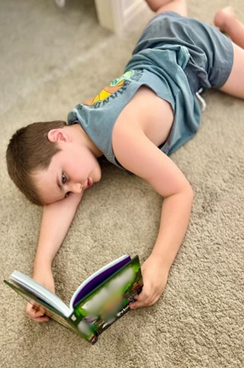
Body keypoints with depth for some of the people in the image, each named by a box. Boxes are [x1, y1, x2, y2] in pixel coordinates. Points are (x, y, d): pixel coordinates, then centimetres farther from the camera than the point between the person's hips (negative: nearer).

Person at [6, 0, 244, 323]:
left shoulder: (119, 136, -45)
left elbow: (181, 191, -42)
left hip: (193, 47, -5)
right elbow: (60, 202, -30)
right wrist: (42, 267, -44)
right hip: (155, 49, 5)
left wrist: (160, 262, -53)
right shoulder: (76, 130, -25)